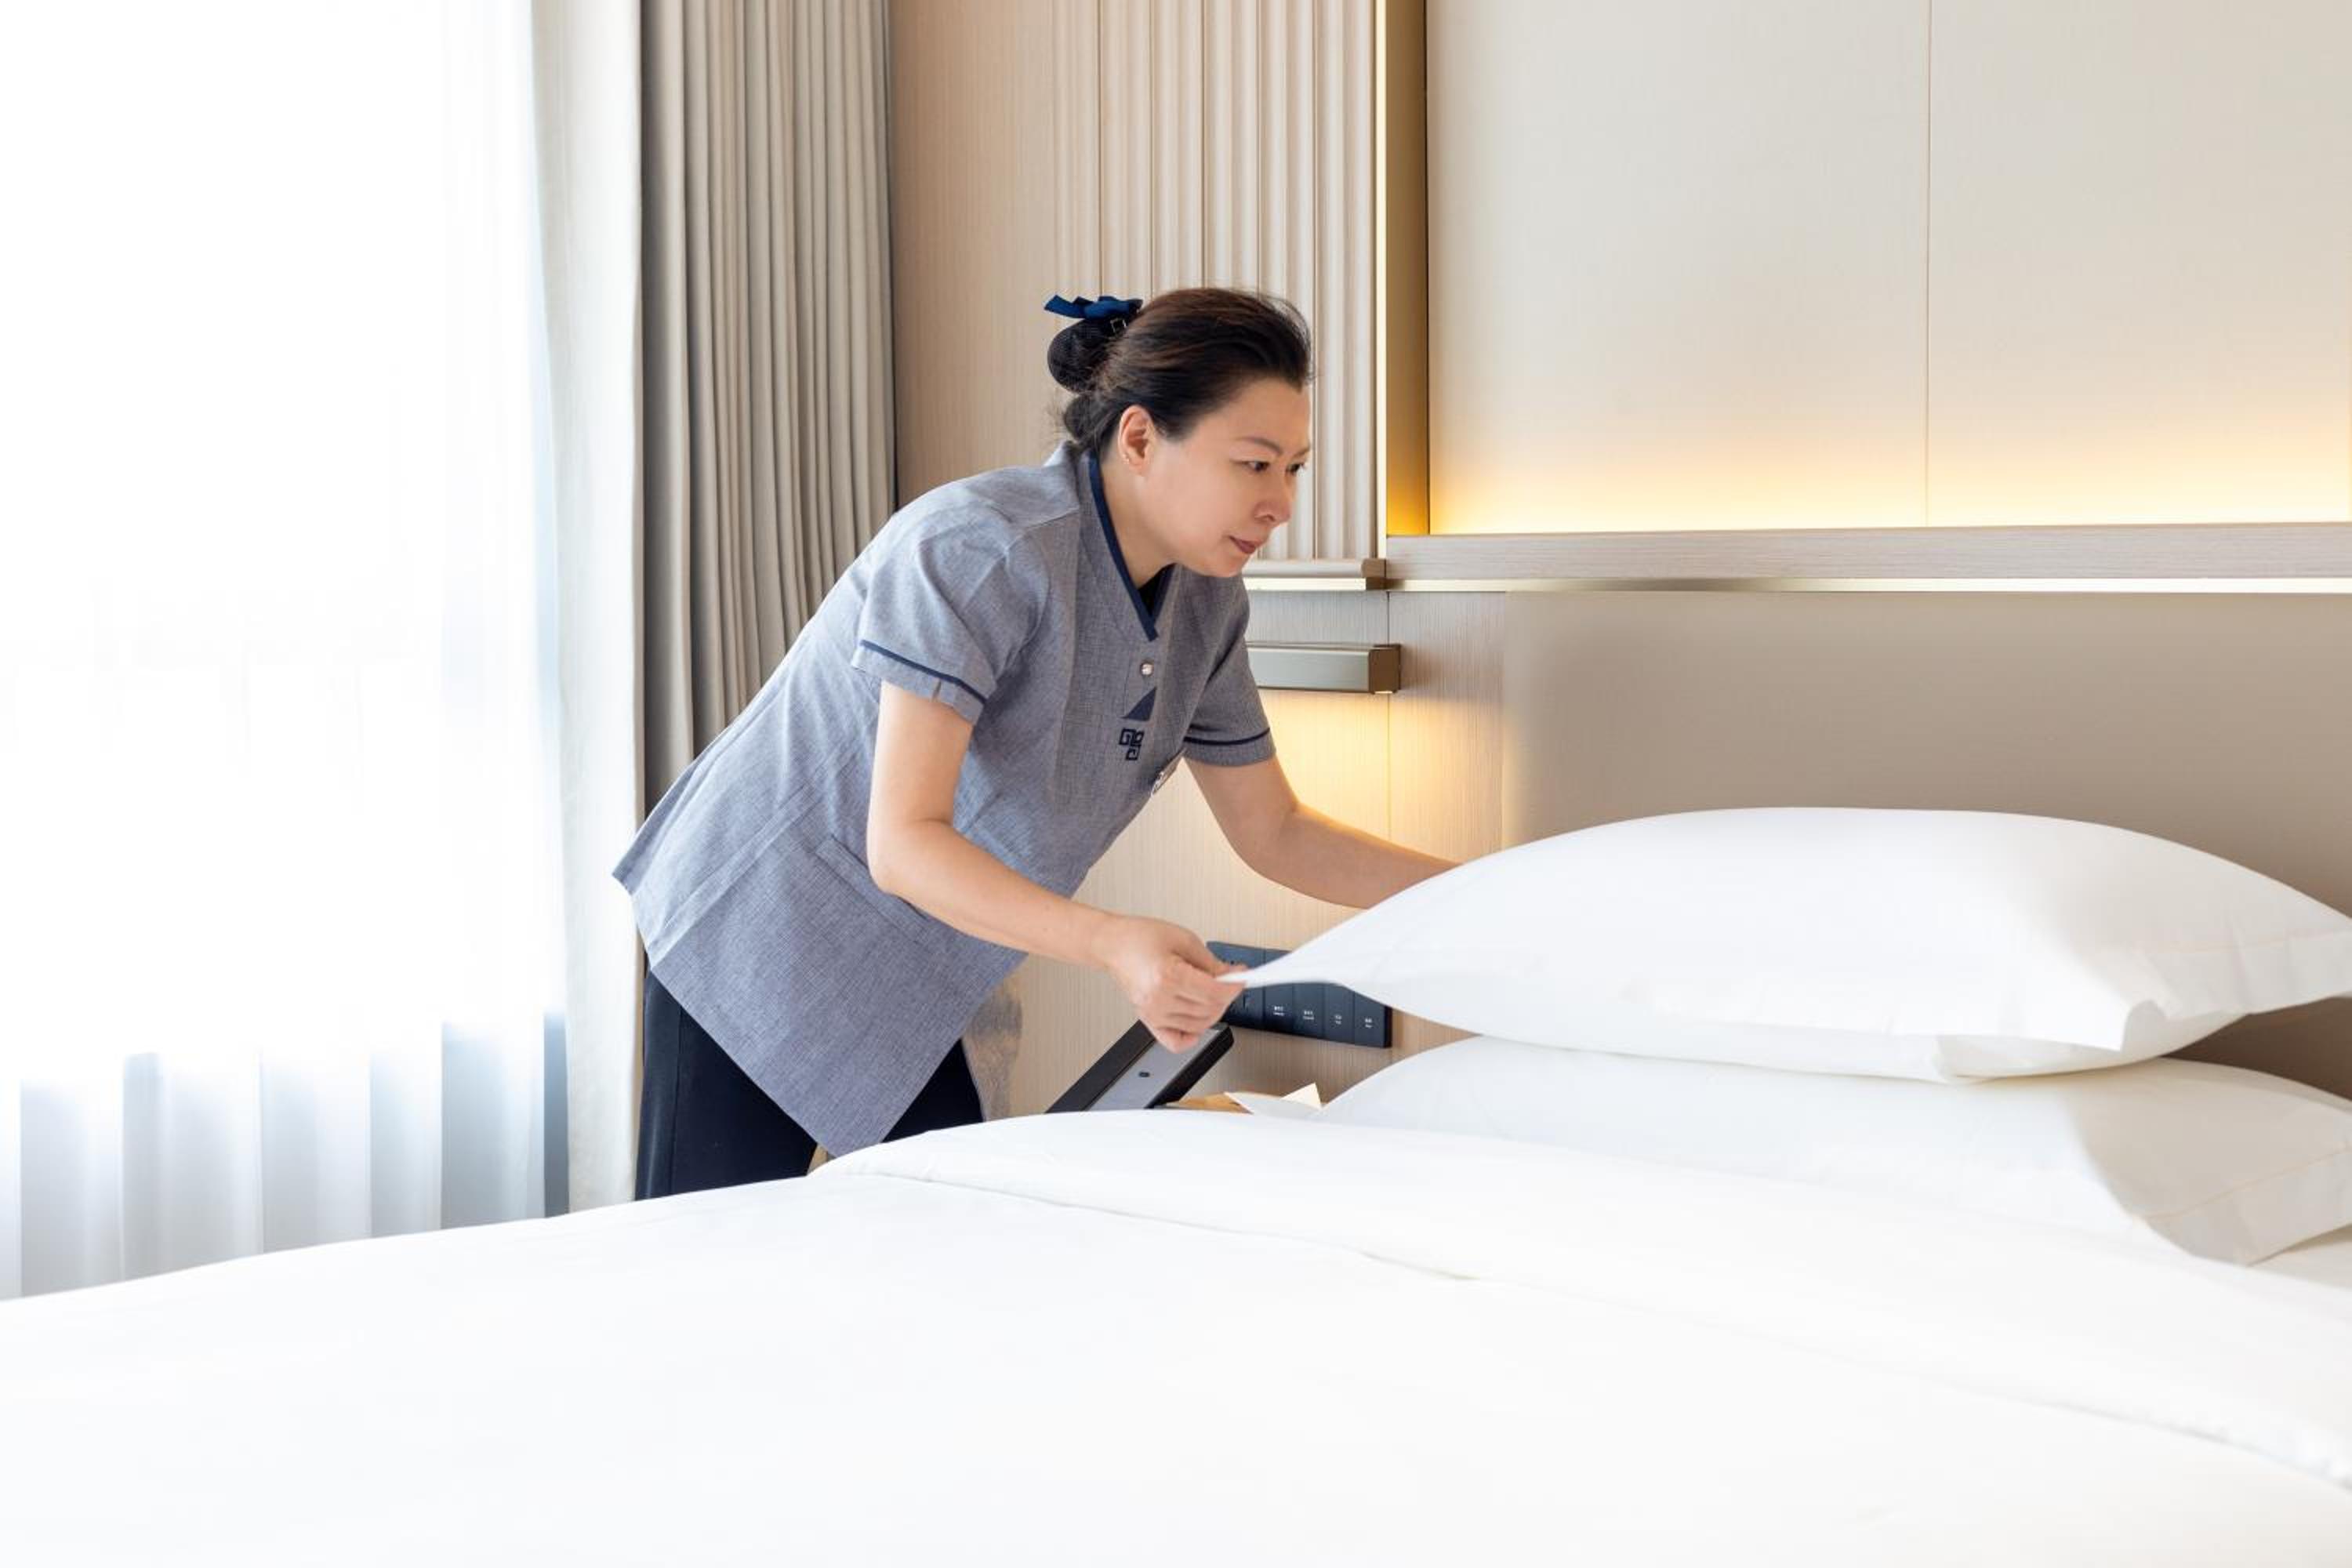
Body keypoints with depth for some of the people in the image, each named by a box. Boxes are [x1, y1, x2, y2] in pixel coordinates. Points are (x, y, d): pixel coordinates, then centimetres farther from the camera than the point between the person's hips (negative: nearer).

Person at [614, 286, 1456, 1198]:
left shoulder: (1204, 605, -1)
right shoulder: (980, 549, -26)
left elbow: (1273, 835, 9)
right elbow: (904, 841, -31)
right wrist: (1109, 944, -44)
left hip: (894, 985, 8)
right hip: (759, 938, -8)